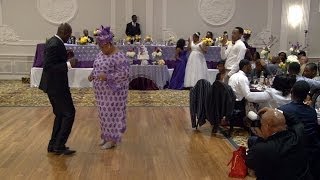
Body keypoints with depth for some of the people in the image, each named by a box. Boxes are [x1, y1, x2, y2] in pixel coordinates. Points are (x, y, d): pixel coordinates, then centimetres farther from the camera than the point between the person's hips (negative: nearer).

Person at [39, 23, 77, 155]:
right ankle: (59, 146, 0)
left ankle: (53, 145, 22)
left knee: (60, 114, 17)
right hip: (56, 86, -11)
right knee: (69, 113, -4)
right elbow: (48, 67, -25)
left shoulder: (53, 42, 11)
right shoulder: (55, 45, -20)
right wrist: (68, 64, -25)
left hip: (54, 85, 11)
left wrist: (67, 61, 11)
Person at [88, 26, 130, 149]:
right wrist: (92, 75, -1)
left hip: (113, 91, -8)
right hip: (102, 91, 8)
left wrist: (107, 76, -27)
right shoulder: (101, 54, 9)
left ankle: (113, 139, 10)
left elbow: (124, 74, -21)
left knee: (112, 114, -1)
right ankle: (106, 136, 26)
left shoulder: (119, 56, -17)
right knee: (104, 113, 13)